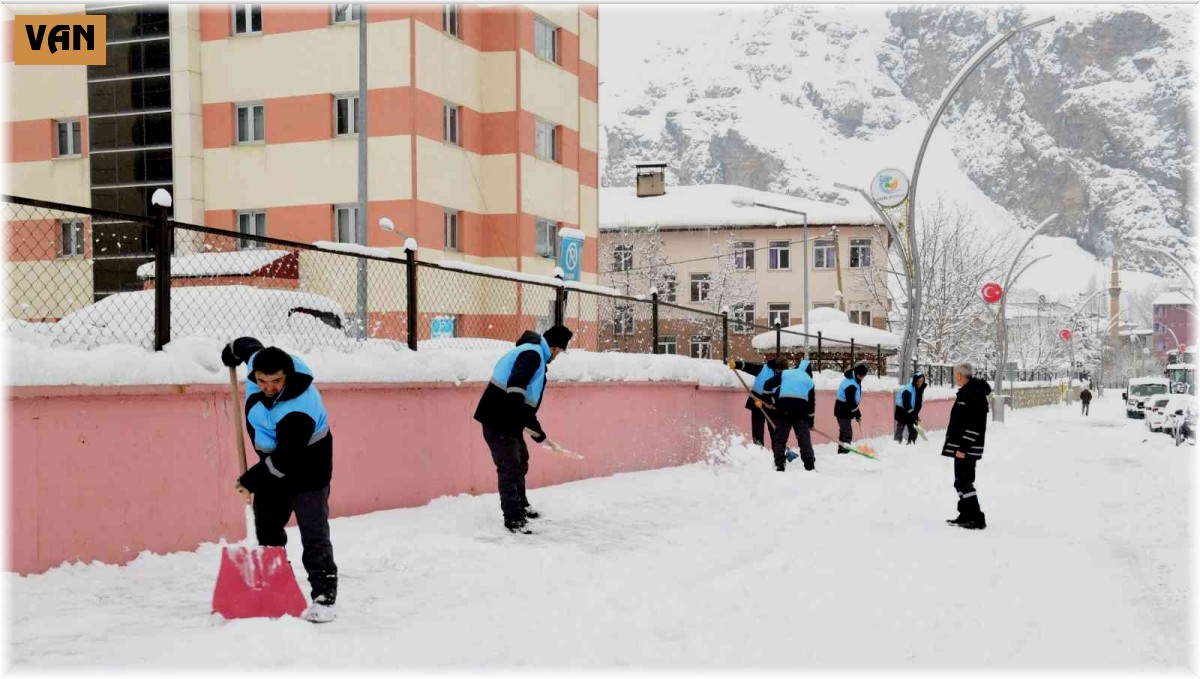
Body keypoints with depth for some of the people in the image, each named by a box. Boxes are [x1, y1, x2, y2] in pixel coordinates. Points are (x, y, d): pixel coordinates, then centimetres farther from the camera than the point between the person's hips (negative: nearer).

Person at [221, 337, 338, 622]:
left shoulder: (300, 408, -37)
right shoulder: (257, 362, -16)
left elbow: (285, 460, -32)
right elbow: (249, 345, 10)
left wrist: (252, 480, -23)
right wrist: (233, 350, 30)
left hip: (305, 470, -8)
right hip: (272, 465, 8)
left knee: (314, 535, -10)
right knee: (267, 530, 15)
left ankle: (324, 597, -7)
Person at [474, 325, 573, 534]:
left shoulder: (535, 353, 19)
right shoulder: (533, 353, -15)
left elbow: (527, 398, 26)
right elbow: (516, 384, -32)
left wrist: (535, 427, 29)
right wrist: (517, 415, -41)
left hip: (509, 419, 11)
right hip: (498, 418, -11)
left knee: (521, 461, 25)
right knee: (510, 467, -7)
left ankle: (521, 506, 42)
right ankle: (513, 519, -2)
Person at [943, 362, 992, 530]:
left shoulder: (974, 395, -18)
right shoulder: (965, 393, 15)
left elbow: (974, 426, -23)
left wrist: (963, 447, -24)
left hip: (967, 449, -11)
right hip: (961, 447, 11)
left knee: (964, 483, -11)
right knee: (961, 482, 15)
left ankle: (977, 519, -10)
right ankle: (965, 516, 23)